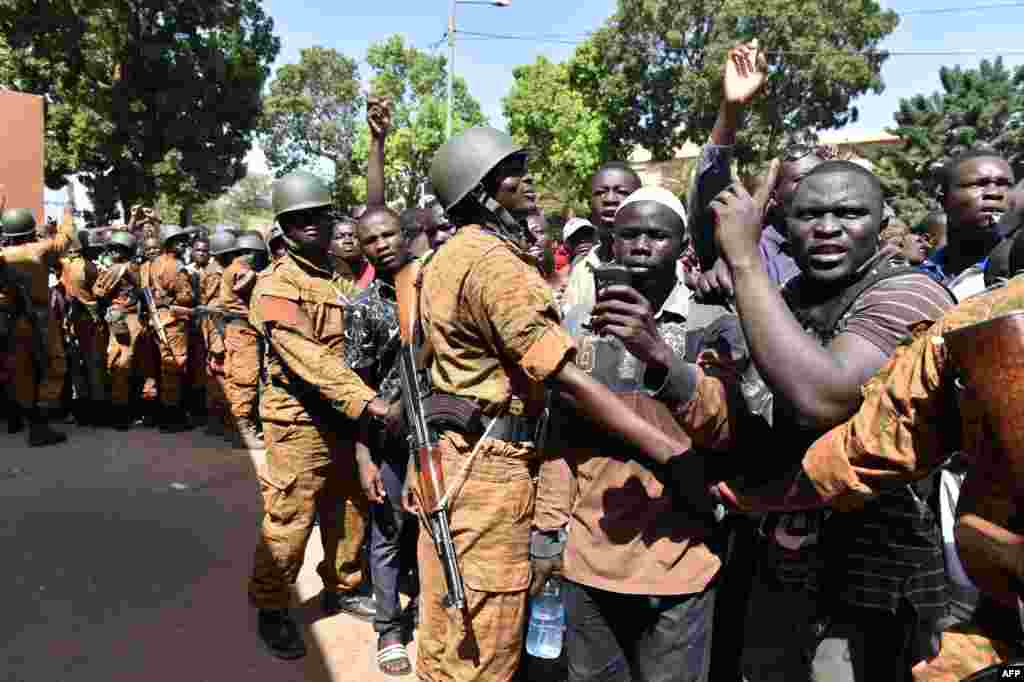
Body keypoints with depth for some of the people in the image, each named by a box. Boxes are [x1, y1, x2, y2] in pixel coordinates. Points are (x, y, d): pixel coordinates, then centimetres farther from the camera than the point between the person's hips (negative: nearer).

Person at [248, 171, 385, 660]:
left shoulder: (343, 280, 12)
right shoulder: (276, 286, -12)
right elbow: (308, 358, -24)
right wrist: (369, 402, -31)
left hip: (345, 421, 7)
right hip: (300, 424, -7)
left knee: (350, 513, 17)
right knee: (288, 523, 2)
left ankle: (341, 589, 37)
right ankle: (272, 609, 22)